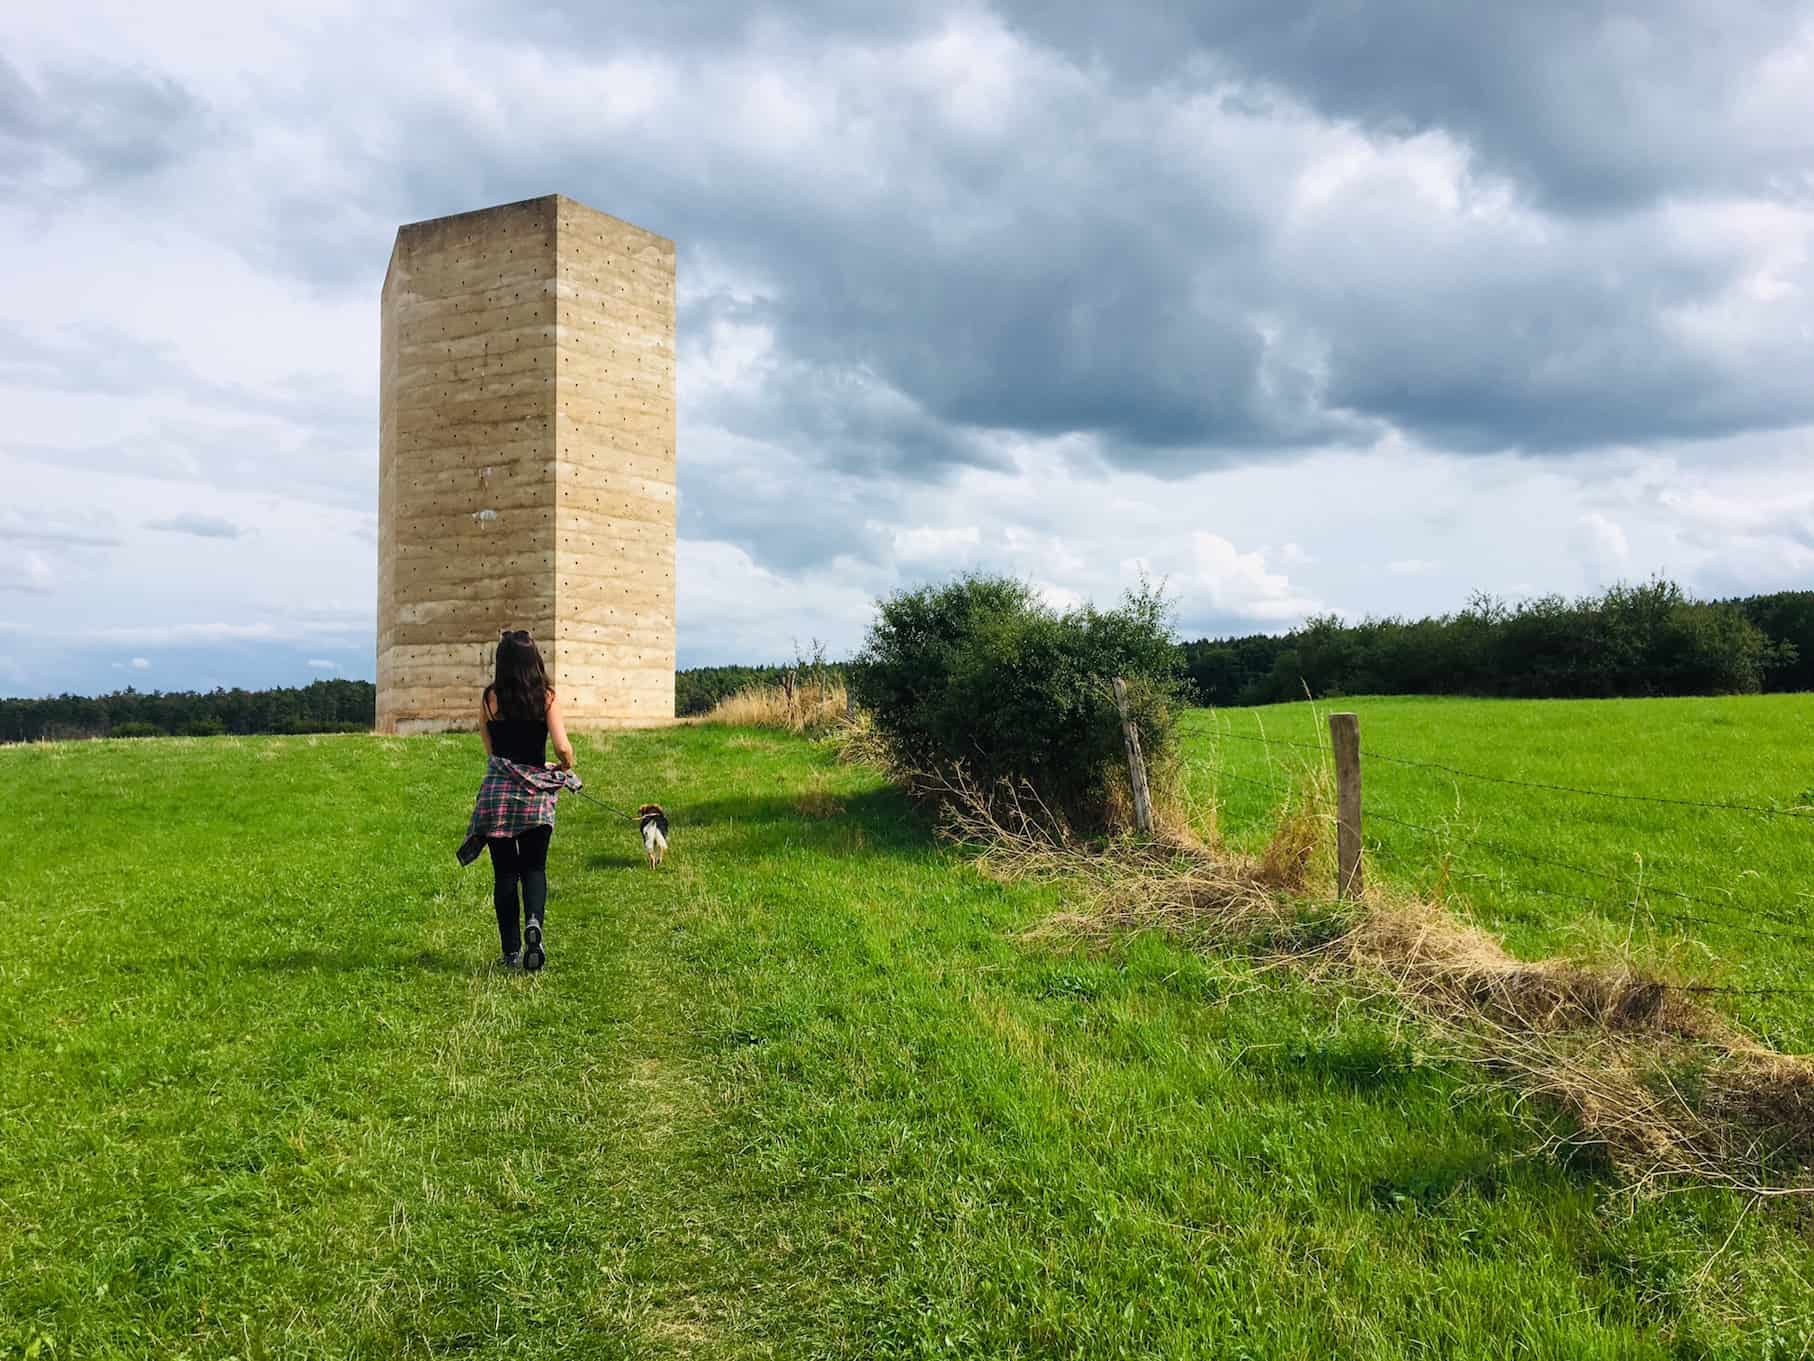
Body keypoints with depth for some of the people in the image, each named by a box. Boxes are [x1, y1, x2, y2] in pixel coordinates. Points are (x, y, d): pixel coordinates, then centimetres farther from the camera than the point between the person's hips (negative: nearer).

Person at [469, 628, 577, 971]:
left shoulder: (489, 698, -1)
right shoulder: (547, 697, -4)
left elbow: (489, 750, 7)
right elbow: (562, 748, -11)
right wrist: (566, 766, 9)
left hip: (498, 790, 0)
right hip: (537, 794, 0)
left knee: (504, 872, 9)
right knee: (534, 867, 13)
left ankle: (511, 951, 9)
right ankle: (534, 921, -15)